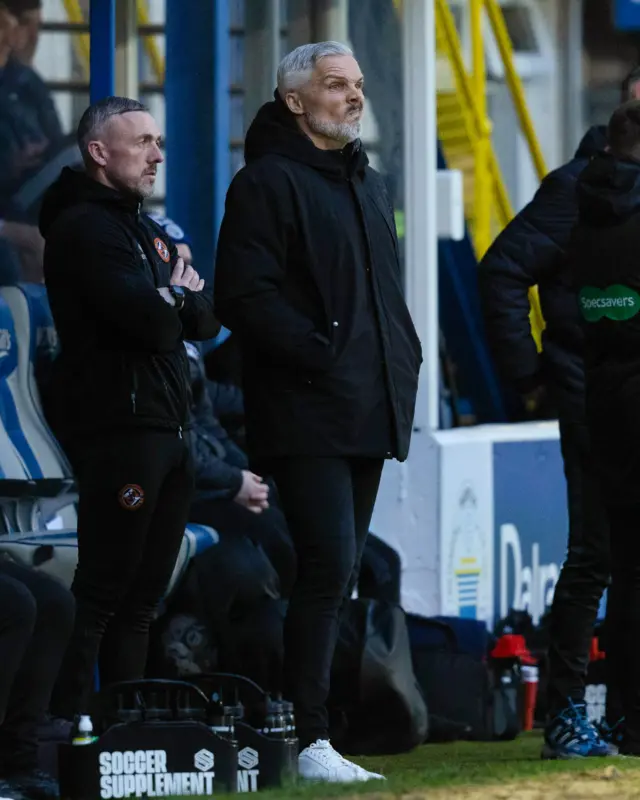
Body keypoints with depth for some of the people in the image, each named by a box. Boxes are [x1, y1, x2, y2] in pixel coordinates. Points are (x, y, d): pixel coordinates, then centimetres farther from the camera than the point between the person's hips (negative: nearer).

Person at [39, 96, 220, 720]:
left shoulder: (149, 233, 22)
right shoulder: (85, 228, -9)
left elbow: (206, 321, 15)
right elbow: (148, 320, -21)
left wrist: (176, 301, -6)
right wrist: (180, 297, 1)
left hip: (163, 429, 9)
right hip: (116, 428, -9)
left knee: (139, 599, 10)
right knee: (99, 595, -12)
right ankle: (65, 731, -13)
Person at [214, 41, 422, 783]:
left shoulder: (366, 184, 21)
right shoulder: (267, 182, -6)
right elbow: (244, 297, -15)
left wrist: (403, 358, 14)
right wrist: (319, 352, -19)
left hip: (370, 413, 9)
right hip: (308, 413, -9)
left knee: (336, 572, 10)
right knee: (329, 565, -17)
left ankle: (314, 727, 15)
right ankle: (309, 740, -16)